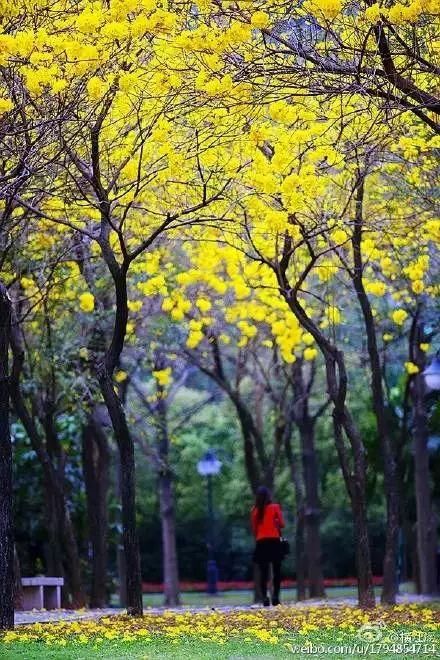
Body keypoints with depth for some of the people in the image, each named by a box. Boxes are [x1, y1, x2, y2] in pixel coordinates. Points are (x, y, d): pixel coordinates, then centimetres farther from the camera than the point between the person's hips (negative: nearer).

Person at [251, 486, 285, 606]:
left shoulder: (254, 510, 6)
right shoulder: (275, 507, -1)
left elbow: (254, 528, 8)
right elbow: (282, 524, -2)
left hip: (261, 542, 2)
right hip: (274, 541, -2)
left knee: (263, 572, 3)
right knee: (276, 570, 4)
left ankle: (264, 598, -5)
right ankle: (275, 596, -6)